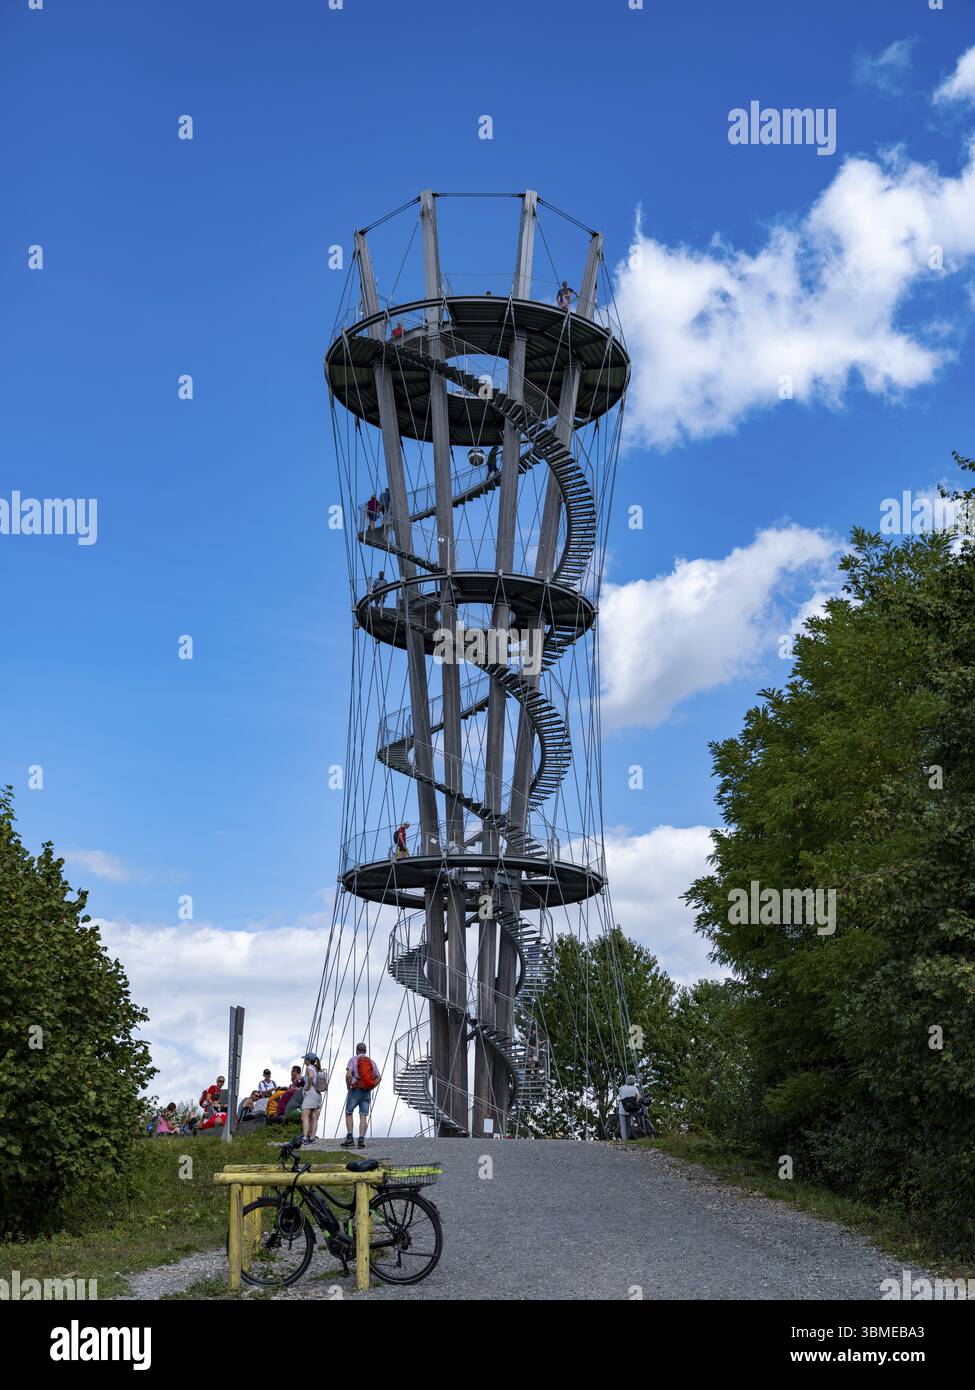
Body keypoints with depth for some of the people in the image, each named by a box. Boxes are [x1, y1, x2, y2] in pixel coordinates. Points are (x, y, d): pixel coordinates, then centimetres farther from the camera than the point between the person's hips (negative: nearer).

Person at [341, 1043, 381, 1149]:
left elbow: (348, 1075, -18)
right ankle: (361, 1140, -8)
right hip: (367, 1093, 3)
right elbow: (379, 1078, 8)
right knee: (363, 1116, 3)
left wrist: (348, 1087, -5)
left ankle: (349, 1137, 2)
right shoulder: (371, 1062, 10)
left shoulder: (353, 1060, -3)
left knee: (348, 1113, 12)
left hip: (355, 1091, -3)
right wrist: (370, 1088, 11)